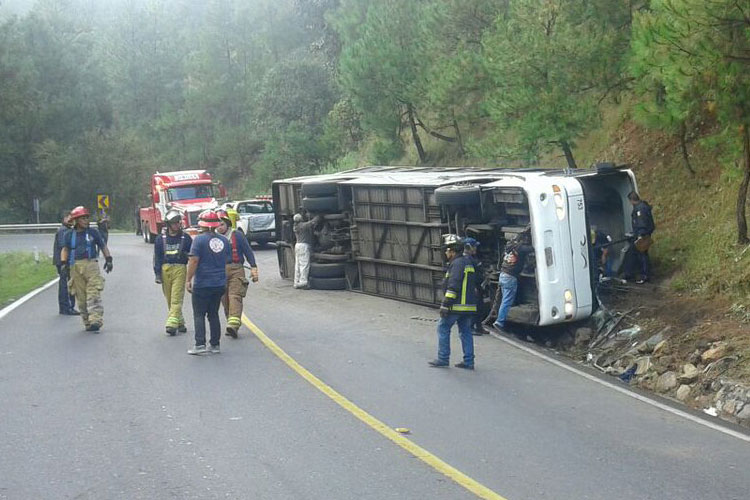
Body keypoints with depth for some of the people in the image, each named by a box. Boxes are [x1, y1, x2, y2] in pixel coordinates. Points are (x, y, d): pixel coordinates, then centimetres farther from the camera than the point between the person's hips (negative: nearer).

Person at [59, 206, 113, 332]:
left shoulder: (93, 232, 10)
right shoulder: (69, 235, 11)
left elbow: (103, 246, 16)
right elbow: (65, 250, 7)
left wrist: (108, 259, 6)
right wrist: (64, 262, -8)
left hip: (91, 264, -1)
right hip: (75, 266, 1)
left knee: (94, 293, -13)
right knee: (81, 297, 2)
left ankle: (96, 320, -19)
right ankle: (87, 322, 10)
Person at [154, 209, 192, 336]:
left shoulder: (185, 238, 5)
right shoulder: (161, 239, 8)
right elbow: (157, 257, 8)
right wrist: (157, 274, 2)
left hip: (180, 269, -3)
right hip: (165, 269, 3)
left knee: (176, 298, -11)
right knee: (169, 299, 8)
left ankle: (172, 324, -16)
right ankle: (180, 322, 19)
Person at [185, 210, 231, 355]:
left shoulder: (200, 239, -11)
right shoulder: (224, 240, 7)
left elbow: (193, 261, -15)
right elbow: (228, 261, 14)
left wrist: (188, 279, -9)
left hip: (202, 284, -5)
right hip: (220, 284, 5)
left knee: (199, 314, 2)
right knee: (214, 314, 14)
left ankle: (200, 344, -6)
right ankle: (215, 345, 14)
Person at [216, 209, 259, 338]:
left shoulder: (238, 236, 5)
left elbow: (248, 252, 5)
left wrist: (253, 268, -2)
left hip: (236, 270, -4)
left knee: (235, 296, -15)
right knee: (225, 299, 5)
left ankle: (234, 324, -28)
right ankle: (231, 323, 13)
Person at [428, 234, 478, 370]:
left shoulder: (457, 263, -13)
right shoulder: (468, 262, 17)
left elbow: (453, 286, -20)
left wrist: (445, 304, -19)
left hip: (456, 306, -9)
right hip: (469, 305, 9)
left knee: (443, 328, 1)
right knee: (465, 331, 11)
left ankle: (443, 359, 2)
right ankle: (468, 361, 10)